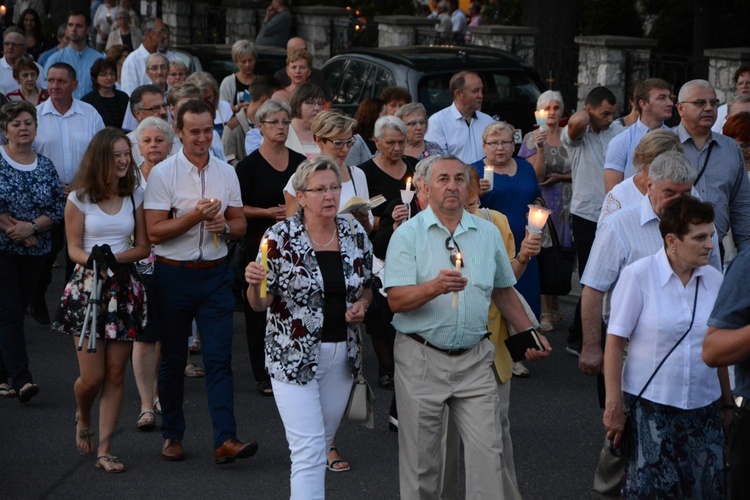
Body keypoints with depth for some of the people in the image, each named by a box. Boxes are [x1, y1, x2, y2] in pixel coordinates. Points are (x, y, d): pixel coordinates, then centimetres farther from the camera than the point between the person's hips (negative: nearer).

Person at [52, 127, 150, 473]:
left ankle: (104, 451, 9)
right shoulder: (79, 198, -1)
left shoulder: (135, 196, 6)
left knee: (115, 375, 2)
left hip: (125, 288, 2)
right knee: (92, 376, -4)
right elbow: (73, 248, 0)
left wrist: (116, 257, -13)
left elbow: (143, 247, 6)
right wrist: (92, 259, -22)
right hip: (87, 287, -2)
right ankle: (83, 417, 31)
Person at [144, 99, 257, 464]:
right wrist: (197, 215, -19)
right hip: (173, 274, -2)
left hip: (215, 273, 2)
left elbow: (240, 224, 13)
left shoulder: (226, 172, 9)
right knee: (172, 360, 8)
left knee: (219, 358, -6)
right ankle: (172, 435, 21)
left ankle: (225, 440, -11)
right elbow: (154, 231, -10)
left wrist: (225, 225, -9)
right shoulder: (163, 174, -4)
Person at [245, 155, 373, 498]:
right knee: (309, 450, -10)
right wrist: (254, 283, -29)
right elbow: (260, 304, -8)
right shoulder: (280, 237, -11)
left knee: (322, 444, 18)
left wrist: (362, 304, -5)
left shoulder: (355, 234, 2)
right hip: (293, 355, -5)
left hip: (343, 353, 5)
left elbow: (366, 286, 16)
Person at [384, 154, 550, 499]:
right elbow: (396, 300, -13)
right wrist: (435, 287, -29)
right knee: (420, 458, 5)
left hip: (474, 359, 3)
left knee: (488, 451, -4)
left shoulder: (488, 233, 9)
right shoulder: (408, 234, -3)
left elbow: (503, 291, 20)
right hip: (421, 357, -3)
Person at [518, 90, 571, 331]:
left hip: (566, 202, 3)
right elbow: (537, 175, -9)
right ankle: (545, 311, -1)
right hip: (543, 203, -3)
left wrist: (560, 177, -8)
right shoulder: (532, 138, 0)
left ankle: (554, 306, 16)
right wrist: (540, 148, -21)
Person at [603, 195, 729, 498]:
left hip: (702, 407, 4)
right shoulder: (638, 276, -8)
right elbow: (615, 342, -7)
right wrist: (614, 405, -8)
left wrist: (728, 402, 11)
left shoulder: (714, 280, 3)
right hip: (650, 406, -4)